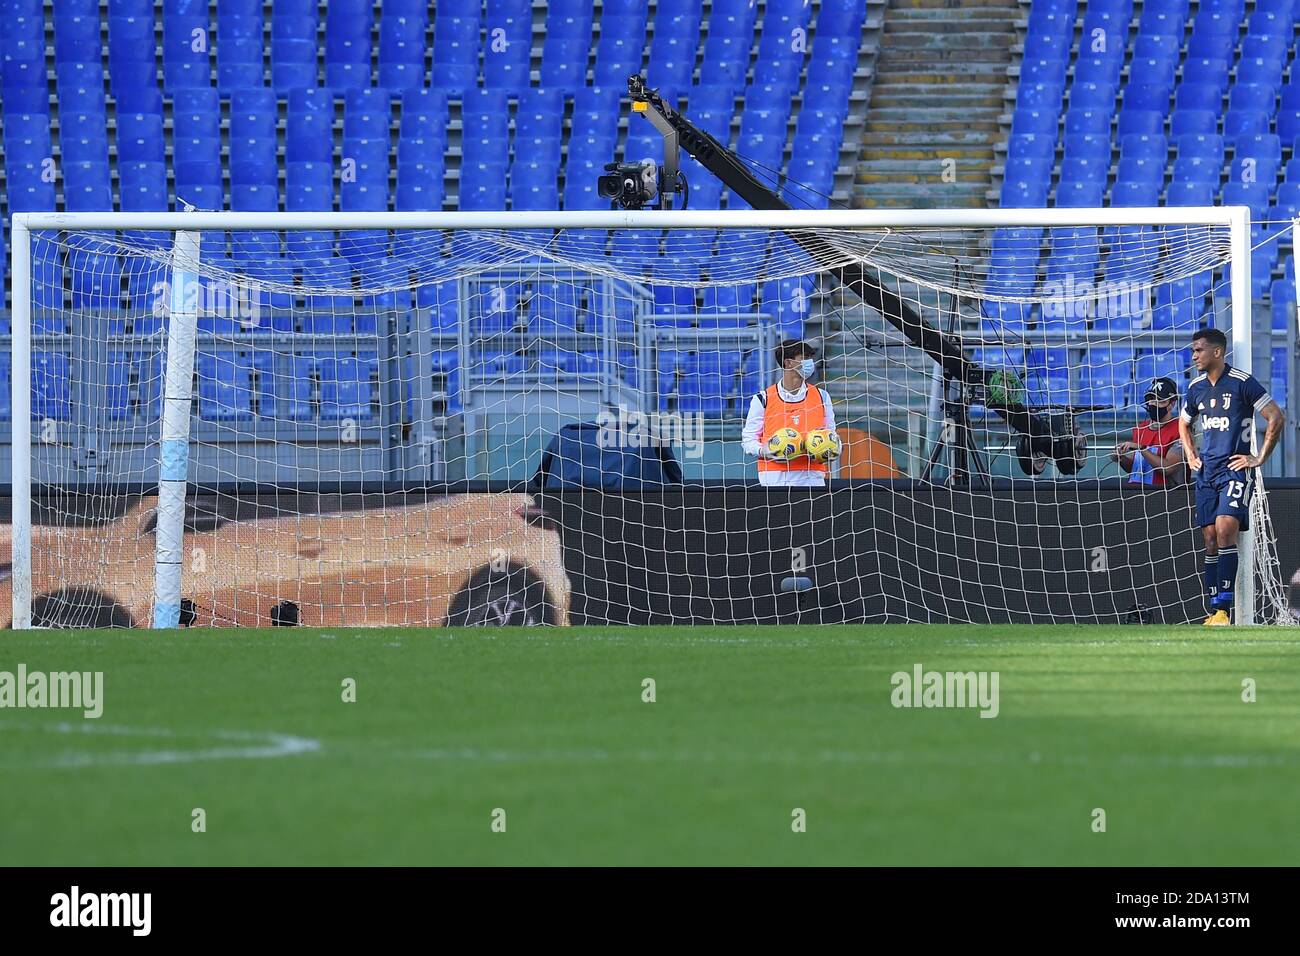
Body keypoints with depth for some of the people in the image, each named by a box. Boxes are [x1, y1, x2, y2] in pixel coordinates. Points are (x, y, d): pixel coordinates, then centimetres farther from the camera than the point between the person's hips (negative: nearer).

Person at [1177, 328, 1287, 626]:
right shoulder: (1196, 388, 11)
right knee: (1211, 540, 3)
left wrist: (1259, 458, -8)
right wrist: (1191, 456, 17)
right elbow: (1184, 423, 31)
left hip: (1235, 468, -6)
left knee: (1225, 529, -20)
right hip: (1206, 471, 6)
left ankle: (1224, 609, -22)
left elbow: (1277, 418, -7)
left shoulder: (1242, 382, -9)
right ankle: (1214, 612, 5)